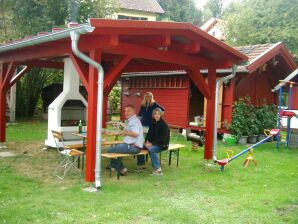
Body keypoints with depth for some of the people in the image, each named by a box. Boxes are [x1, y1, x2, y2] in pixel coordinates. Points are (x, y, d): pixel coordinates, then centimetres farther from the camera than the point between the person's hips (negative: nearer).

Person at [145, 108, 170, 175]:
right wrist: (147, 141, -8)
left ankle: (158, 169, -27)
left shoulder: (164, 125, -13)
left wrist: (152, 143, -23)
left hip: (162, 144, -7)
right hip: (153, 143, 7)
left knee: (151, 149, -34)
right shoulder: (153, 123, 9)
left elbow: (163, 138, -18)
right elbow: (149, 134, 13)